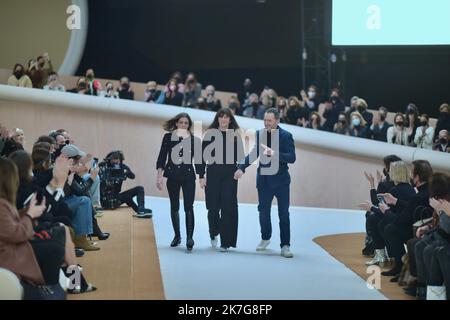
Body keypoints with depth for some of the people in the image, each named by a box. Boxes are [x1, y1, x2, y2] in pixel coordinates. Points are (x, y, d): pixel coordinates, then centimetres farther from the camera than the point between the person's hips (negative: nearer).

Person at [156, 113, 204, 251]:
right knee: (174, 207, 11)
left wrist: (202, 177, 2)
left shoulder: (194, 139, 1)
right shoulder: (168, 137, 2)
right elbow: (162, 157, 2)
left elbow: (199, 160, 4)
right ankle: (177, 236, 24)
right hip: (172, 176, 2)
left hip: (188, 176, -2)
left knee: (188, 207, -10)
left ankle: (189, 237, -12)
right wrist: (159, 176, -5)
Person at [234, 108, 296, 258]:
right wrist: (241, 168, -2)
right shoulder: (259, 134, 2)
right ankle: (265, 238, 34)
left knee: (283, 213, -1)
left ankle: (285, 245, 5)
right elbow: (253, 154, 10)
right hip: (264, 179, 3)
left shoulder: (286, 136, -9)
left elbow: (291, 158, -16)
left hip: (281, 180, -3)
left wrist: (275, 153, -31)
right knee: (263, 211, 12)